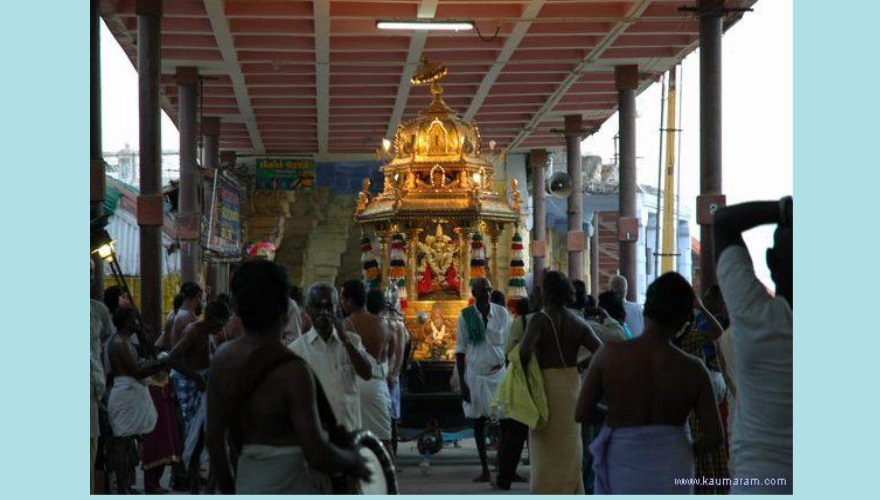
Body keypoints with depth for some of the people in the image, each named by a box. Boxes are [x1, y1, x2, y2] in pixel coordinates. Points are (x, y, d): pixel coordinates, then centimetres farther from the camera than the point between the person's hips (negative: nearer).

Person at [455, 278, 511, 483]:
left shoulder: (501, 313, 1)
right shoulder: (465, 315, -1)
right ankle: (485, 470, 11)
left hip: (499, 373, 0)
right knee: (478, 422, 5)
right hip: (475, 374, 0)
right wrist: (462, 383, -3)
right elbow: (460, 350, 1)